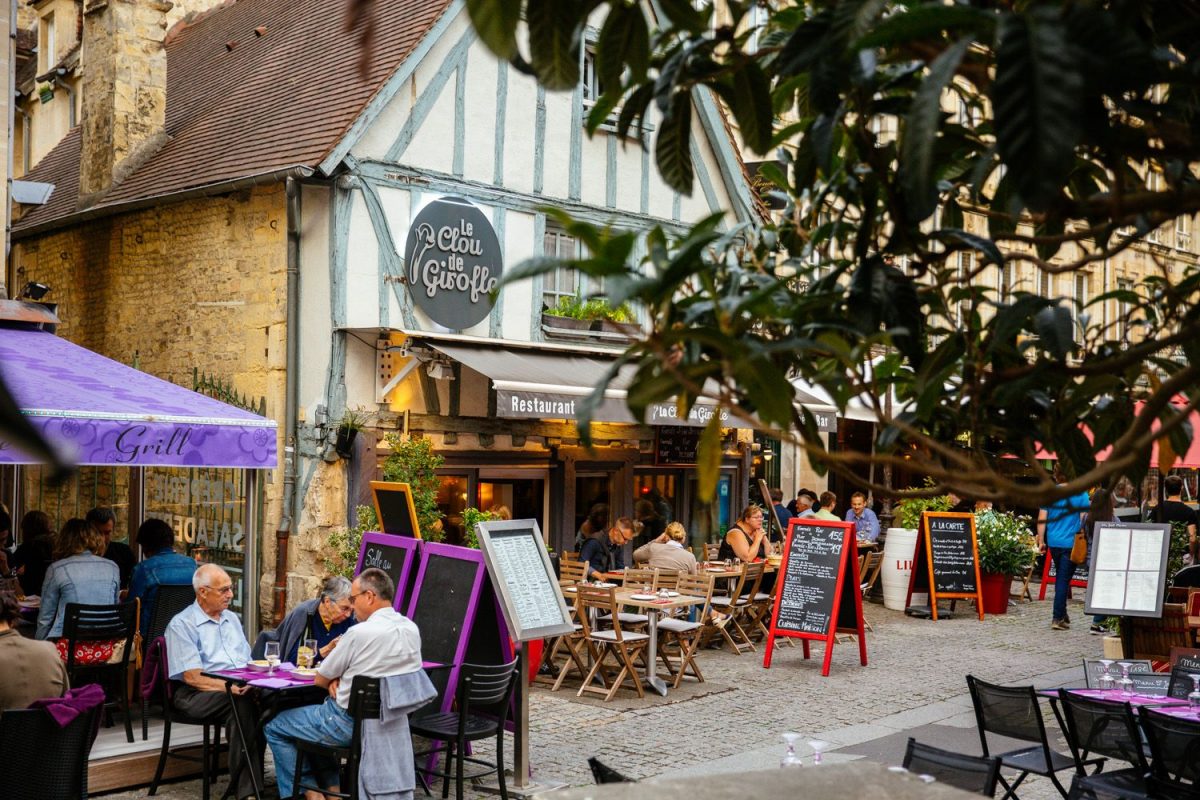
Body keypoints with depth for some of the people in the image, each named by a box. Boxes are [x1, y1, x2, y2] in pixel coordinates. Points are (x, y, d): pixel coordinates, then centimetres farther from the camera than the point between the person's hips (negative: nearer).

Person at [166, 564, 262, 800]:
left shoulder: (232, 619, 21)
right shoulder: (182, 625, -1)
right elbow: (193, 677, -10)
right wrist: (231, 687, -21)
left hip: (240, 690, 6)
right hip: (197, 694, -5)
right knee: (243, 702, -36)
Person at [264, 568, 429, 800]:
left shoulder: (360, 632, -22)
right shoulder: (412, 629, -2)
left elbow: (319, 681, -9)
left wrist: (334, 682, 12)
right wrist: (341, 679, -1)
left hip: (350, 724, -7)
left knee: (274, 728, 12)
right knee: (317, 711, 32)